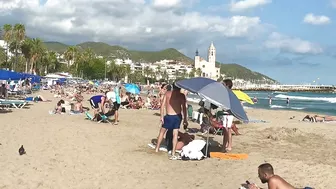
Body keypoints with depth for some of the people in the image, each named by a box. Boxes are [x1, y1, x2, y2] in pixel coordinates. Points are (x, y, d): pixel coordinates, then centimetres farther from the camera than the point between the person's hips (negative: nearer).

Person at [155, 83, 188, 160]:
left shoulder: (167, 93, 2)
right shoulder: (181, 95, -2)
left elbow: (162, 105, -3)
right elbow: (184, 108, -6)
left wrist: (161, 116, 1)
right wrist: (185, 119, -1)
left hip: (168, 116, 1)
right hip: (177, 116, 0)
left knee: (162, 131, 19)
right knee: (175, 134, 5)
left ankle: (157, 149, 27)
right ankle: (173, 154, 5)